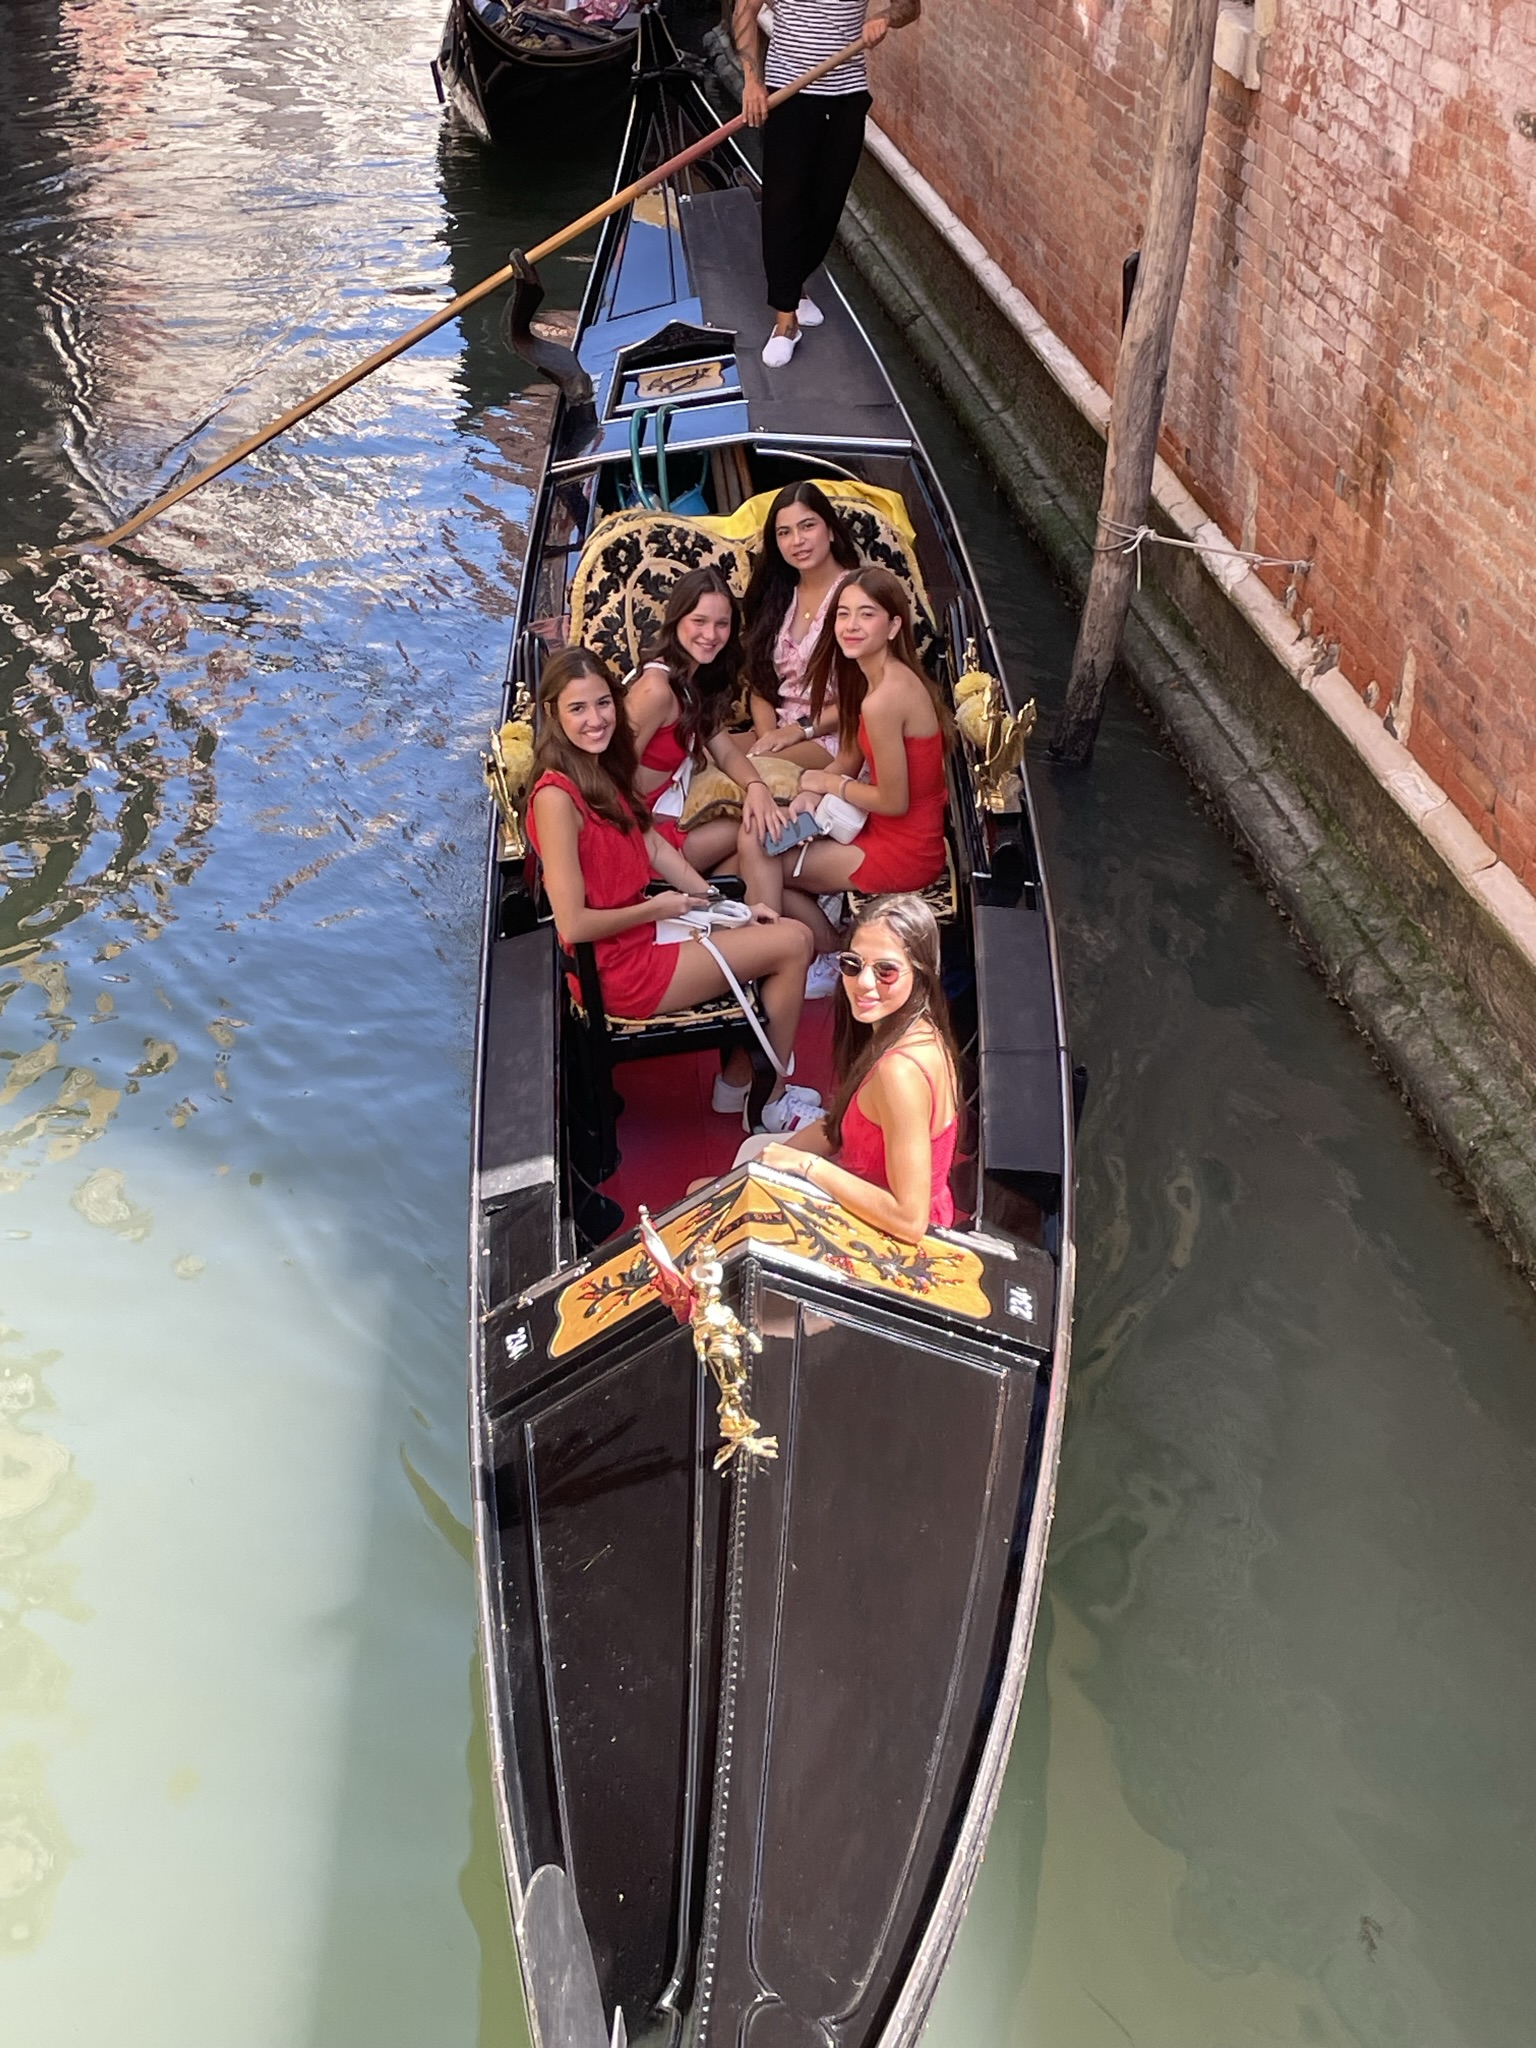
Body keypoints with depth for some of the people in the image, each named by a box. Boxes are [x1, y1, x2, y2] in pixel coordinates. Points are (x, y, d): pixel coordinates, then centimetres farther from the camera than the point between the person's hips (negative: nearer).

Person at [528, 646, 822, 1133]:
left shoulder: (603, 767, 3)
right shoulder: (557, 797, -25)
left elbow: (653, 845, 12)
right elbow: (573, 924, -25)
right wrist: (656, 909, -12)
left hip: (638, 932, 9)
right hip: (619, 969, -9)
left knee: (782, 935, 12)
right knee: (791, 945, -5)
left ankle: (739, 1084, 22)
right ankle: (772, 1106, 12)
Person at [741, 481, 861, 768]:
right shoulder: (778, 596, 14)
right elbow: (760, 683, 11)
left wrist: (801, 729, -13)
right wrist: (767, 735, -9)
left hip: (833, 736, -6)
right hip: (779, 731, 7)